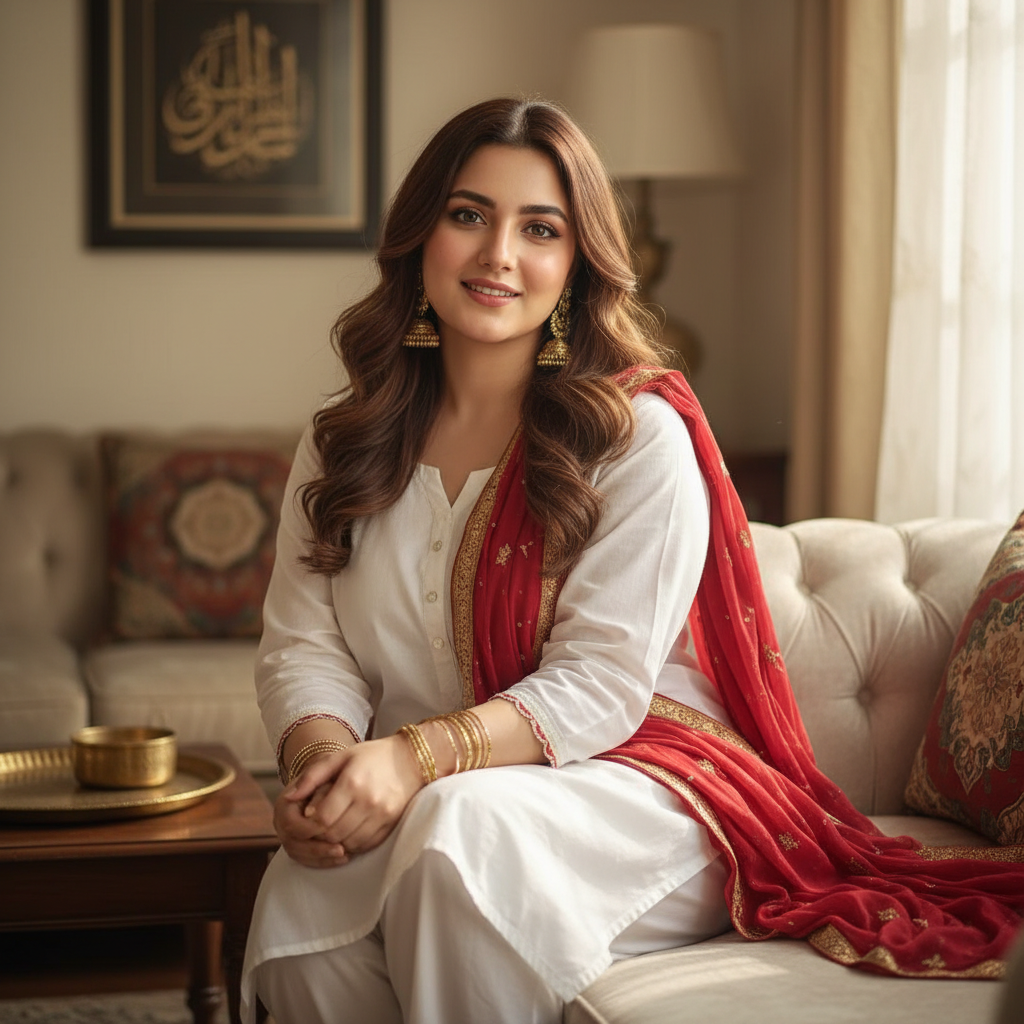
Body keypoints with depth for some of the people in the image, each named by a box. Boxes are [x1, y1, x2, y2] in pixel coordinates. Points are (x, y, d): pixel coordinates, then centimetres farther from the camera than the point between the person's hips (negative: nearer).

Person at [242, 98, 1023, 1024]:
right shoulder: (342, 446, 10)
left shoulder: (641, 435, -6)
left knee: (460, 831, -36)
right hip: (426, 801, 3)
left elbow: (598, 684, -14)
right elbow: (303, 645, 5)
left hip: (637, 777, -3)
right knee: (296, 902, -30)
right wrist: (322, 755, -18)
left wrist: (418, 756, -28)